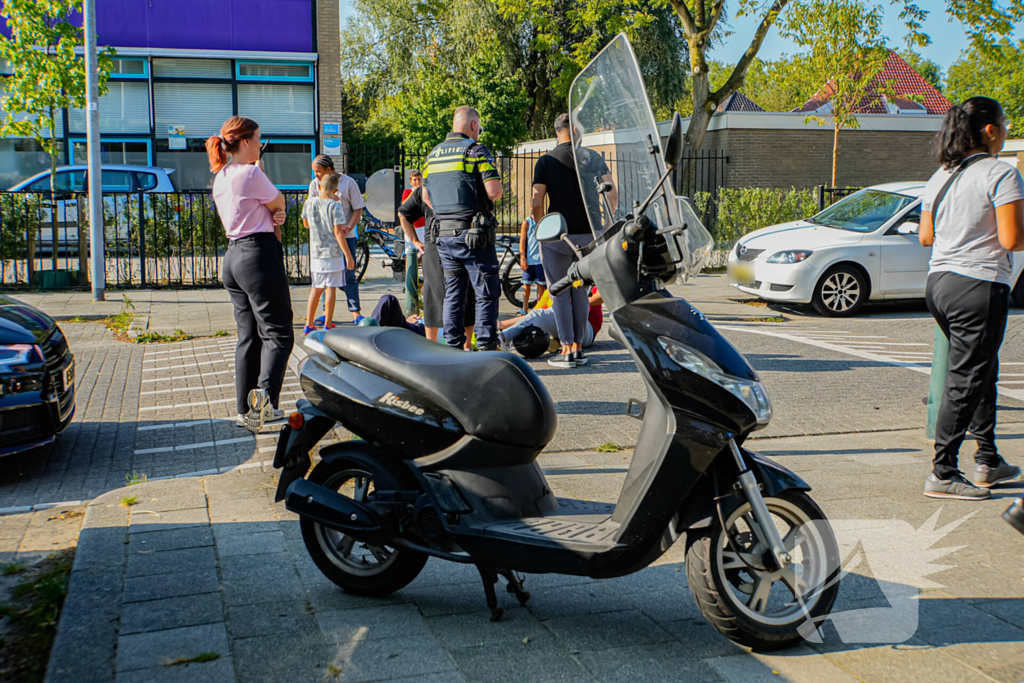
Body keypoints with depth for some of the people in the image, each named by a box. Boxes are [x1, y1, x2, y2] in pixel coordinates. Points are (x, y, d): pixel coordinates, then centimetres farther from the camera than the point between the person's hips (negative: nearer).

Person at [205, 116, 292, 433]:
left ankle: (246, 409, 14)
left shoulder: (221, 178, 14)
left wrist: (273, 215, -5)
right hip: (259, 255, -9)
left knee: (248, 336, 12)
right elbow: (279, 202, 1)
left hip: (233, 256, 9)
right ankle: (265, 397, -22)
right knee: (277, 333, -6)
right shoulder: (250, 174, -14)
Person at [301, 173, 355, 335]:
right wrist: (348, 254, -11)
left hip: (315, 252, 5)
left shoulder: (309, 203, 2)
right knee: (331, 288, 1)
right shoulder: (335, 206, -13)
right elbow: (338, 232, -16)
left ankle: (309, 324, 15)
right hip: (333, 252, -5)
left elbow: (306, 224, 16)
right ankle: (328, 325, 5)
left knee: (316, 288, 13)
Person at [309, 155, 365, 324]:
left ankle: (355, 312, 1)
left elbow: (358, 210, -2)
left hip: (346, 235, -3)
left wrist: (347, 229, -16)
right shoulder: (315, 184, 7)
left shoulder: (349, 183, -2)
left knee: (349, 274, -3)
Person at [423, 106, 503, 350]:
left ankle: (453, 348, 14)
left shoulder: (433, 154, 13)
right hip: (473, 235, -6)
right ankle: (486, 347, 0)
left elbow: (426, 195, 18)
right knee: (486, 293, 1)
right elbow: (494, 190, -16)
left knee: (453, 293, 12)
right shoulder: (476, 150, -8)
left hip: (444, 234, 6)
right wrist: (487, 201, 5)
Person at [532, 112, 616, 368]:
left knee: (560, 294, 3)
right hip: (587, 235, 3)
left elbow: (537, 204, -8)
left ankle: (567, 350, 0)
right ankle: (578, 348, 15)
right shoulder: (592, 157, 4)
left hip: (556, 236, -3)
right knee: (580, 292, 12)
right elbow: (612, 196, 2)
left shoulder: (545, 161, -3)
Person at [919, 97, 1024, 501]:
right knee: (966, 382, -2)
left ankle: (987, 461, 28)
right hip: (978, 285, -8)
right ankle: (942, 474, 1)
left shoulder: (939, 178, 10)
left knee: (982, 373, 20)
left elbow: (925, 237, 14)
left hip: (938, 282, 8)